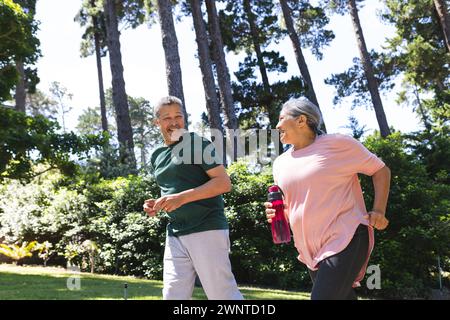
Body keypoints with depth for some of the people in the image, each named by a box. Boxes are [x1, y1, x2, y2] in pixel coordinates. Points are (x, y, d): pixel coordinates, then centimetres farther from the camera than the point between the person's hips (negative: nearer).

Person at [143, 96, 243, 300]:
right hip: (175, 236, 7)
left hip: (207, 229, -7)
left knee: (223, 294, -5)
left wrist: (182, 197, -20)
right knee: (172, 296, 4)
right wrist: (157, 205, 8)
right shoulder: (156, 157, 18)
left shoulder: (197, 143, -4)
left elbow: (224, 183, -13)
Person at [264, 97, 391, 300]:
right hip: (311, 250, 7)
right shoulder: (281, 163, 11)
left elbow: (380, 170, 2)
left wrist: (378, 211, -9)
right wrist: (277, 212, 0)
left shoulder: (338, 144, -6)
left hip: (346, 239, -7)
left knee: (323, 296, -18)